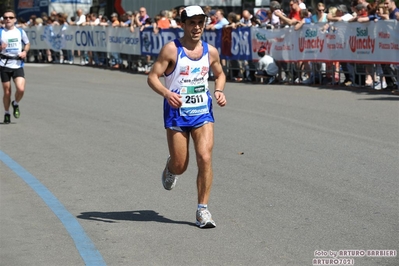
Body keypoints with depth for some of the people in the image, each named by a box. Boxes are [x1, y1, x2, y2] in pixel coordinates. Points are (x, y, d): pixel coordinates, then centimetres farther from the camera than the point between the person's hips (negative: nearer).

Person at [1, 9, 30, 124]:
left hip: (18, 65, 0)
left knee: (20, 89, -16)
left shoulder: (20, 32, 5)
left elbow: (27, 44, 19)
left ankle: (16, 104, 15)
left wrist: (24, 52, -1)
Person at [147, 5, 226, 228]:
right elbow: (152, 77, -10)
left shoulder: (211, 51, 3)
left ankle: (203, 210, -5)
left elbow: (220, 74, 20)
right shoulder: (171, 49, -10)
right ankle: (170, 168, 44)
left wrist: (219, 91, 0)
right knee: (180, 166, 4)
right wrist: (167, 93, -28)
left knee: (205, 158, -14)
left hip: (203, 112, 2)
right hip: (177, 112, -2)